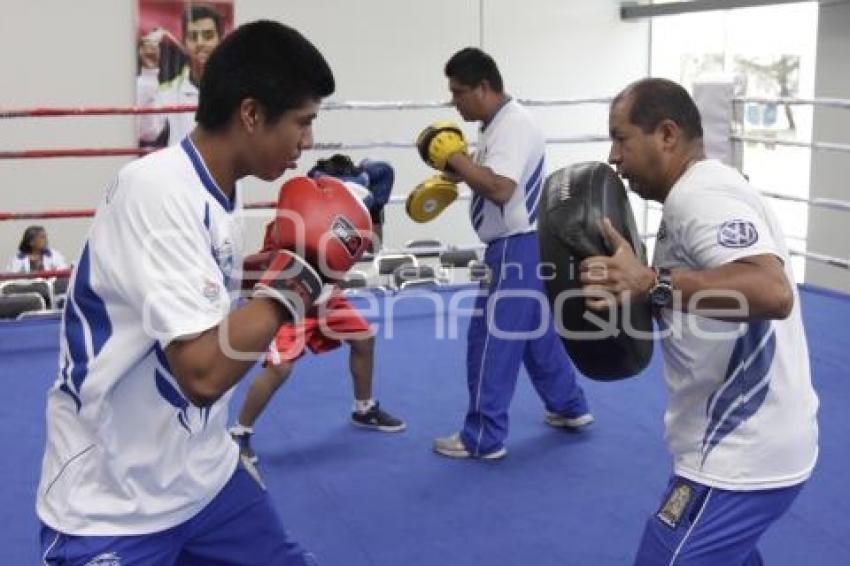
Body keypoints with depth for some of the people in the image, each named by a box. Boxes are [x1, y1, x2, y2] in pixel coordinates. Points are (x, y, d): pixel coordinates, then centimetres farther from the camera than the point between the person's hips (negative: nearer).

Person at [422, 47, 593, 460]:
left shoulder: (513, 124, -20)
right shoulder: (497, 125, 12)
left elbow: (500, 188, -32)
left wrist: (457, 158, -21)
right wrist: (458, 172, 2)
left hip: (519, 250, -11)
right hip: (521, 248, 11)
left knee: (491, 341, -3)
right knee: (536, 333, 21)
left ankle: (482, 439, 8)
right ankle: (569, 407, 35)